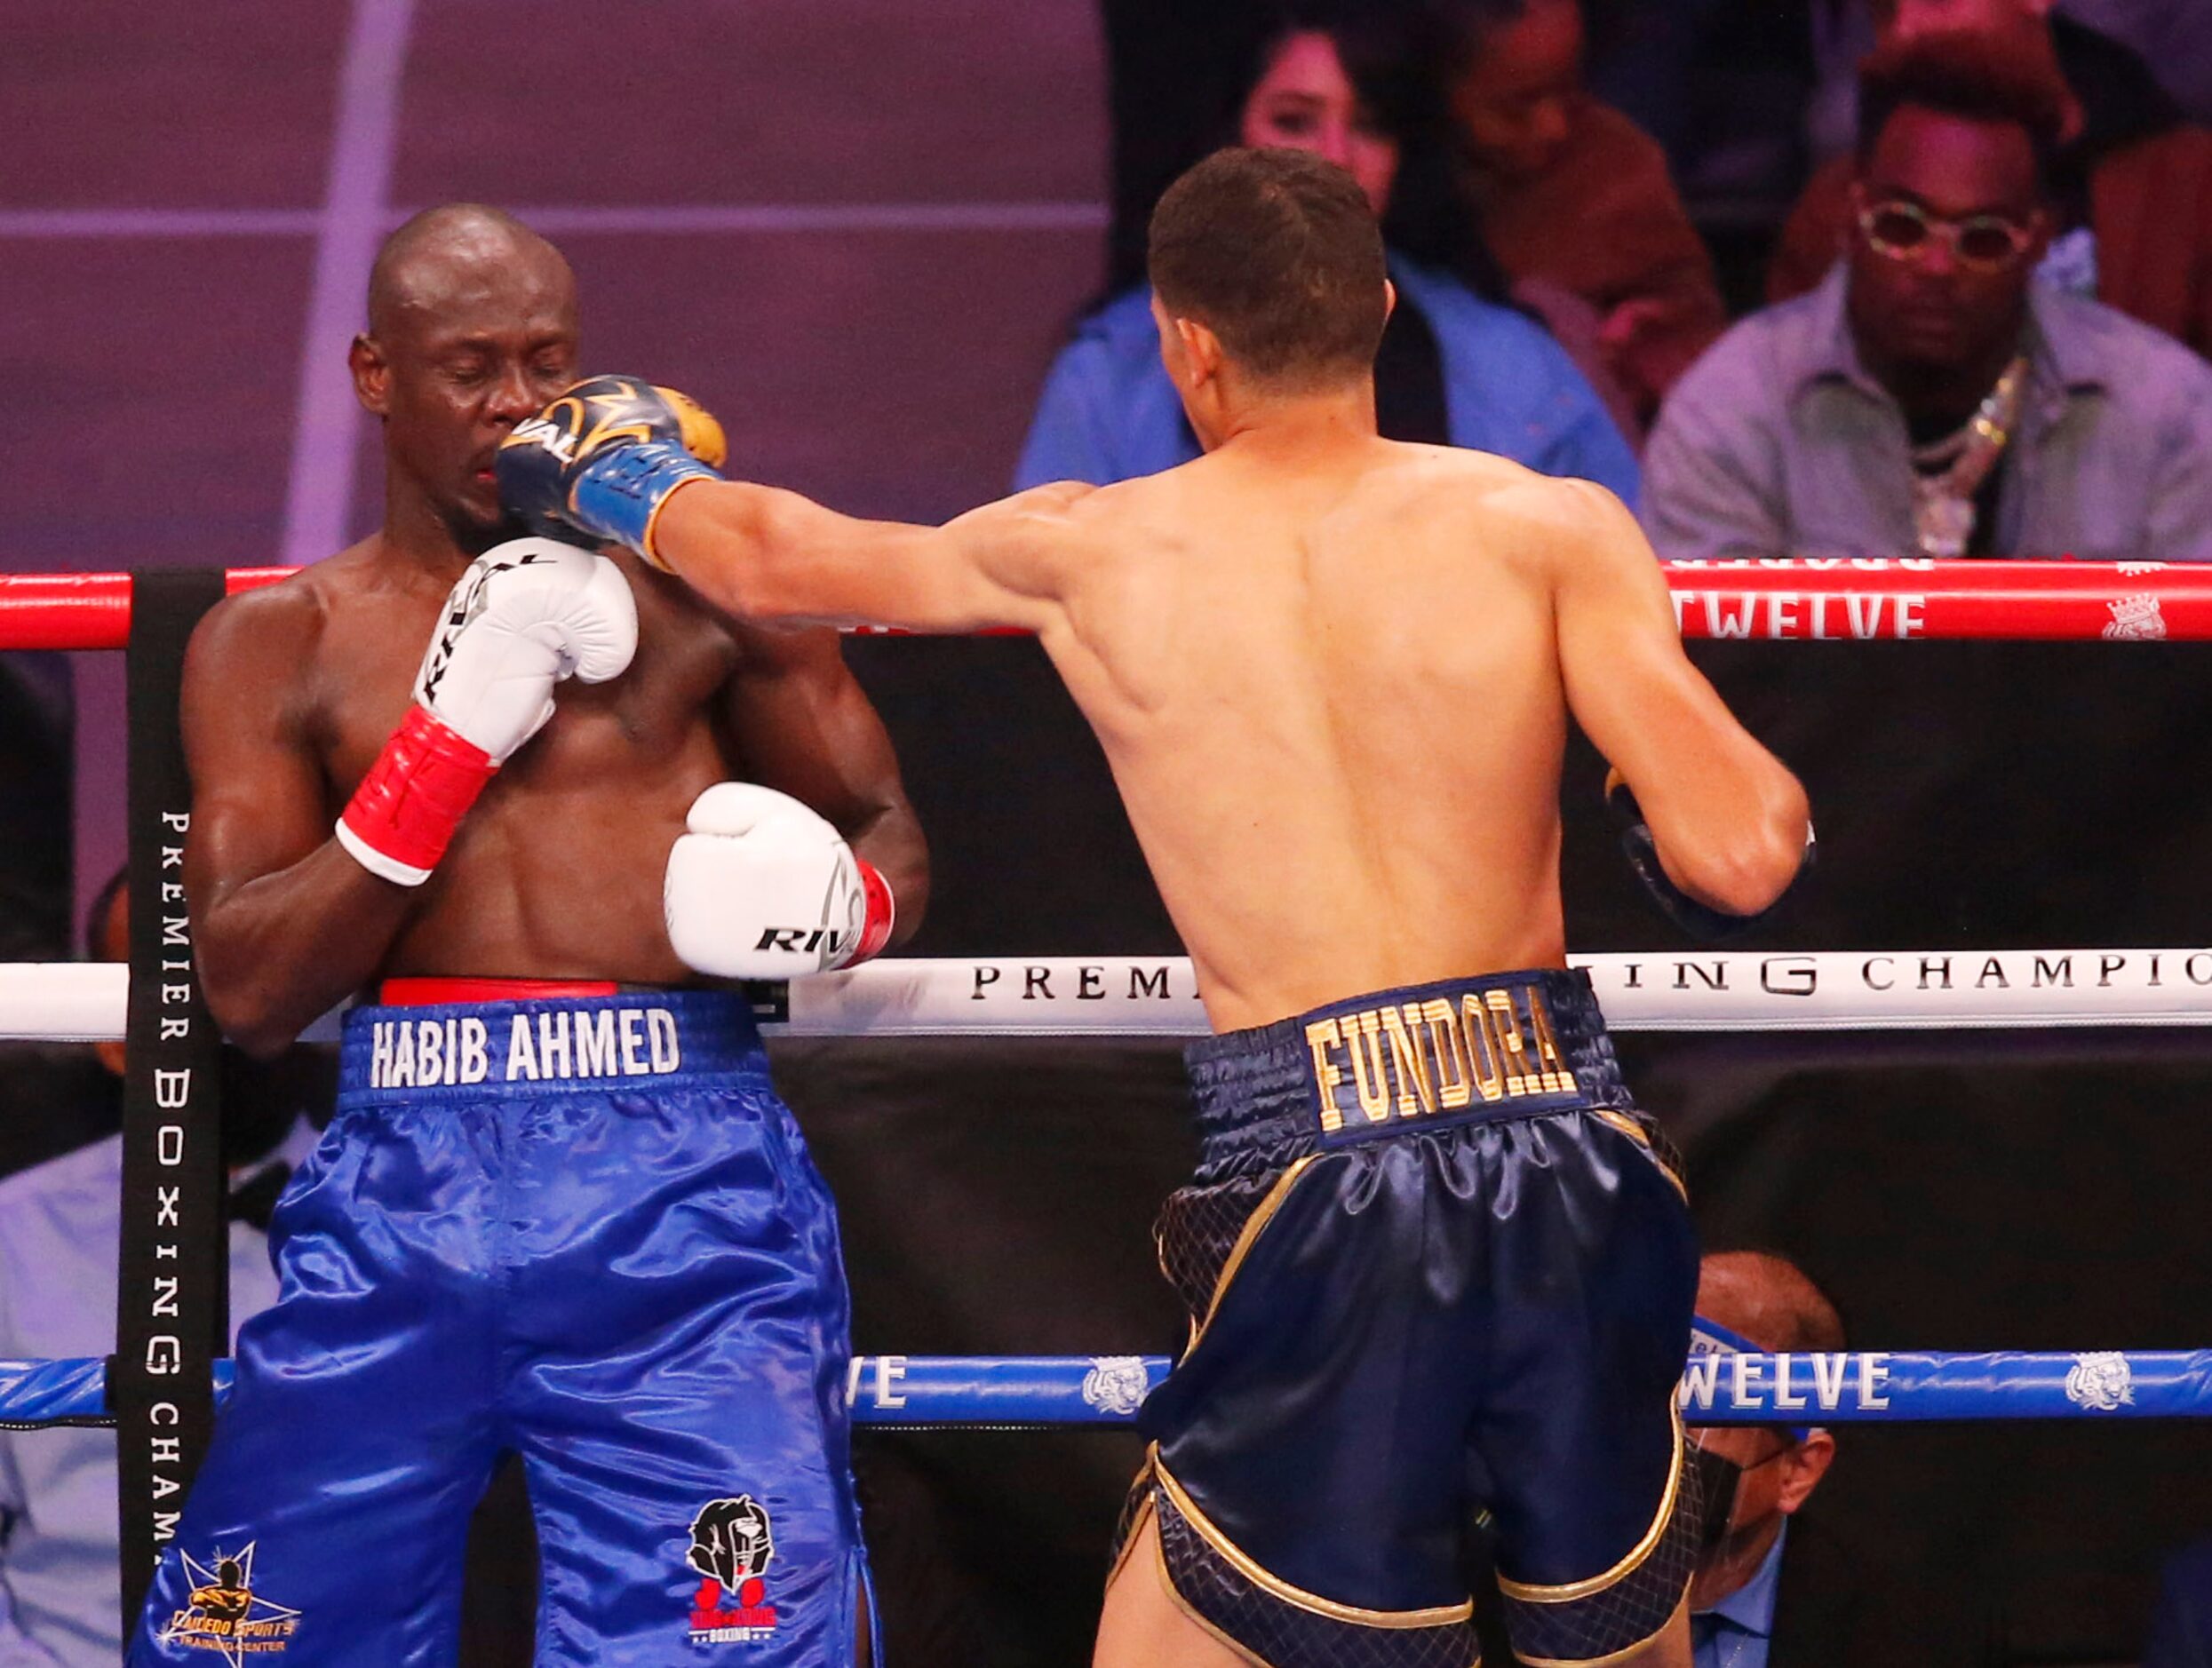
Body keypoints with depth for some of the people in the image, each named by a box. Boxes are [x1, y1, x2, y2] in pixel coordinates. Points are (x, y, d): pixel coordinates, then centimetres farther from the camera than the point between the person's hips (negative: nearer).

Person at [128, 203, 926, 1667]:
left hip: (677, 1179, -2)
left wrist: (842, 900, -8)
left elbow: (889, 833, 17)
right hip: (403, 1194, 2)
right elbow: (250, 991, 1)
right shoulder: (276, 645, 12)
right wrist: (449, 739, -8)